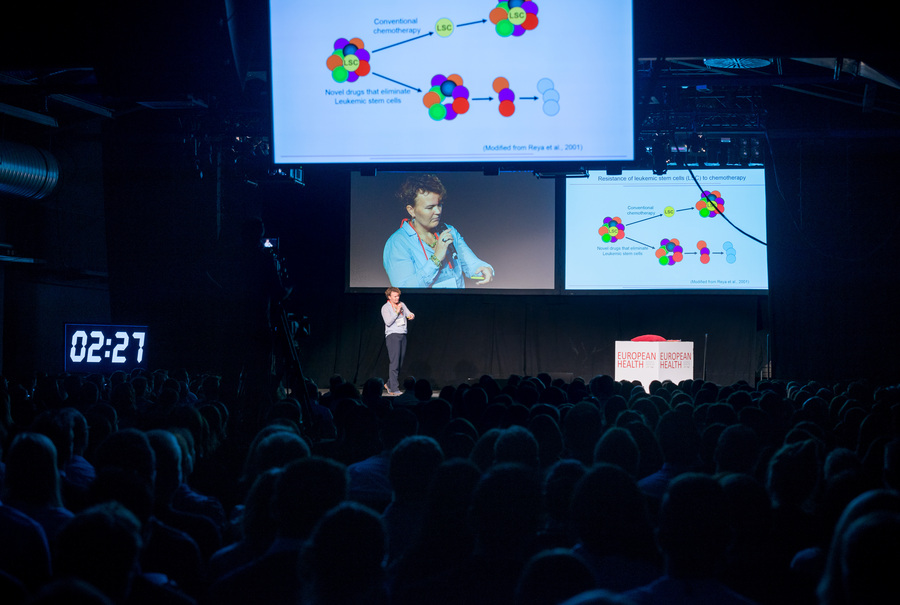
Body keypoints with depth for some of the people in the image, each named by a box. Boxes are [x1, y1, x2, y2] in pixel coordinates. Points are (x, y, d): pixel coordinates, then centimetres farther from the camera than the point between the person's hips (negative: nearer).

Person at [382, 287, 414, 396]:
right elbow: (388, 322, -13)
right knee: (394, 363, -12)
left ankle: (389, 384, 20)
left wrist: (412, 315, -10)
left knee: (400, 362, 6)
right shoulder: (385, 307, -3)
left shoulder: (402, 305, 14)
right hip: (392, 335, -6)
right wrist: (397, 312, -17)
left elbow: (410, 314, 13)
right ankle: (394, 389, -14)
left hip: (403, 335, 6)